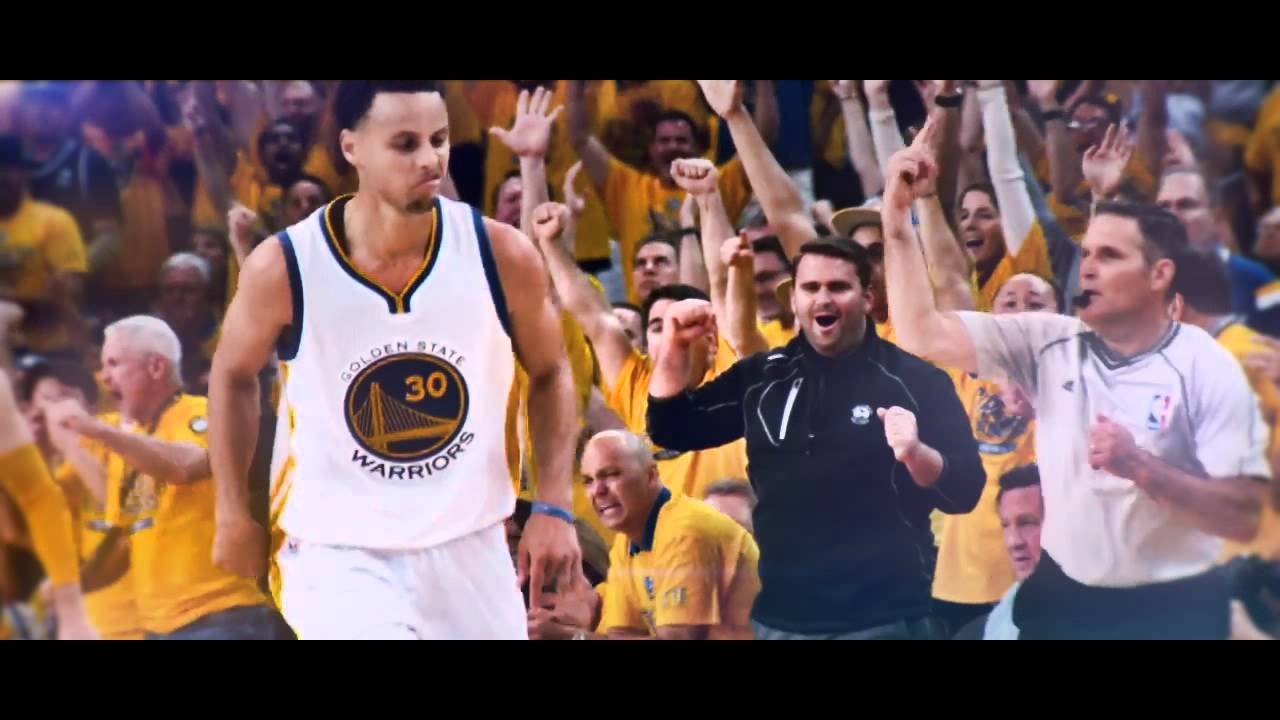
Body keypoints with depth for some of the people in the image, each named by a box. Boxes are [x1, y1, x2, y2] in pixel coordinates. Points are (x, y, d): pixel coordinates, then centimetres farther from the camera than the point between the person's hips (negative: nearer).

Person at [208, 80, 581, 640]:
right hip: (339, 553, -3)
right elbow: (233, 377, 5)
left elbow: (550, 374, 7)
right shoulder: (283, 269, -15)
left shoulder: (501, 255, -11)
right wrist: (233, 516, 8)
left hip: (470, 550, 3)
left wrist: (554, 507, -1)